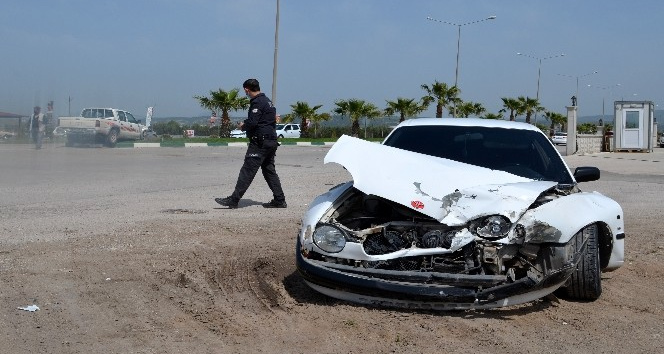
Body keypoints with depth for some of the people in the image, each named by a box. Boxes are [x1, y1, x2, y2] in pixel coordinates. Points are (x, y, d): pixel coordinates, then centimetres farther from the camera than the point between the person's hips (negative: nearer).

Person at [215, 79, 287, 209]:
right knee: (269, 171, 14)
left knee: (247, 171, -9)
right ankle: (279, 200, 14)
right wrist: (246, 124, 15)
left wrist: (242, 126, -1)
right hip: (271, 141, 10)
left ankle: (233, 200, -9)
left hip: (260, 142, -10)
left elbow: (252, 122, -22)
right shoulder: (267, 101, 18)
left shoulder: (257, 102, -13)